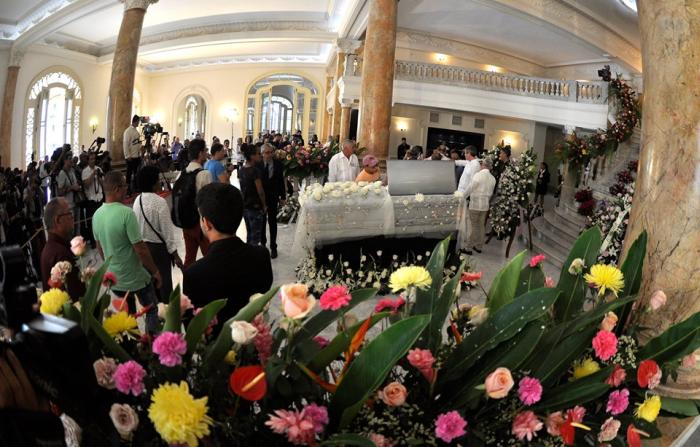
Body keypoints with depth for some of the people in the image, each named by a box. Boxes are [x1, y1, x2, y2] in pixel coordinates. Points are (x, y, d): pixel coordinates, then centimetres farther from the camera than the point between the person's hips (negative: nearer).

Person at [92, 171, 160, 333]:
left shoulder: (97, 215, -3)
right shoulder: (126, 213, -25)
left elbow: (99, 247, 9)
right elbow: (140, 248, -22)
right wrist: (155, 271, -11)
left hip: (114, 278, 6)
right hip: (136, 277, -6)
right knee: (152, 311, 15)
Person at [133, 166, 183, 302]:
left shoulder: (137, 201, -2)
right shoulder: (160, 202, -22)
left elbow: (137, 226, 6)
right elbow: (167, 230, -18)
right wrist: (175, 254, -11)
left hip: (143, 246, 7)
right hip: (159, 247, -7)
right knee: (164, 282, 8)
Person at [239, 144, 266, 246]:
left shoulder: (241, 170, 6)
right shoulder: (255, 171, -18)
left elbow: (243, 188, 12)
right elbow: (260, 191, -16)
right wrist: (264, 205, -3)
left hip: (244, 206, 8)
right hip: (255, 207, -8)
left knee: (249, 235, 18)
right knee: (255, 237, 0)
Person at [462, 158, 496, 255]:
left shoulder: (478, 175, -15)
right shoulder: (492, 178, 3)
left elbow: (469, 189, -12)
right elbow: (491, 193, 8)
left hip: (475, 204, -5)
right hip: (485, 205, 5)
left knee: (474, 226, 0)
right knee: (481, 226, 13)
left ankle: (469, 248, 2)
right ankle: (478, 247, 20)